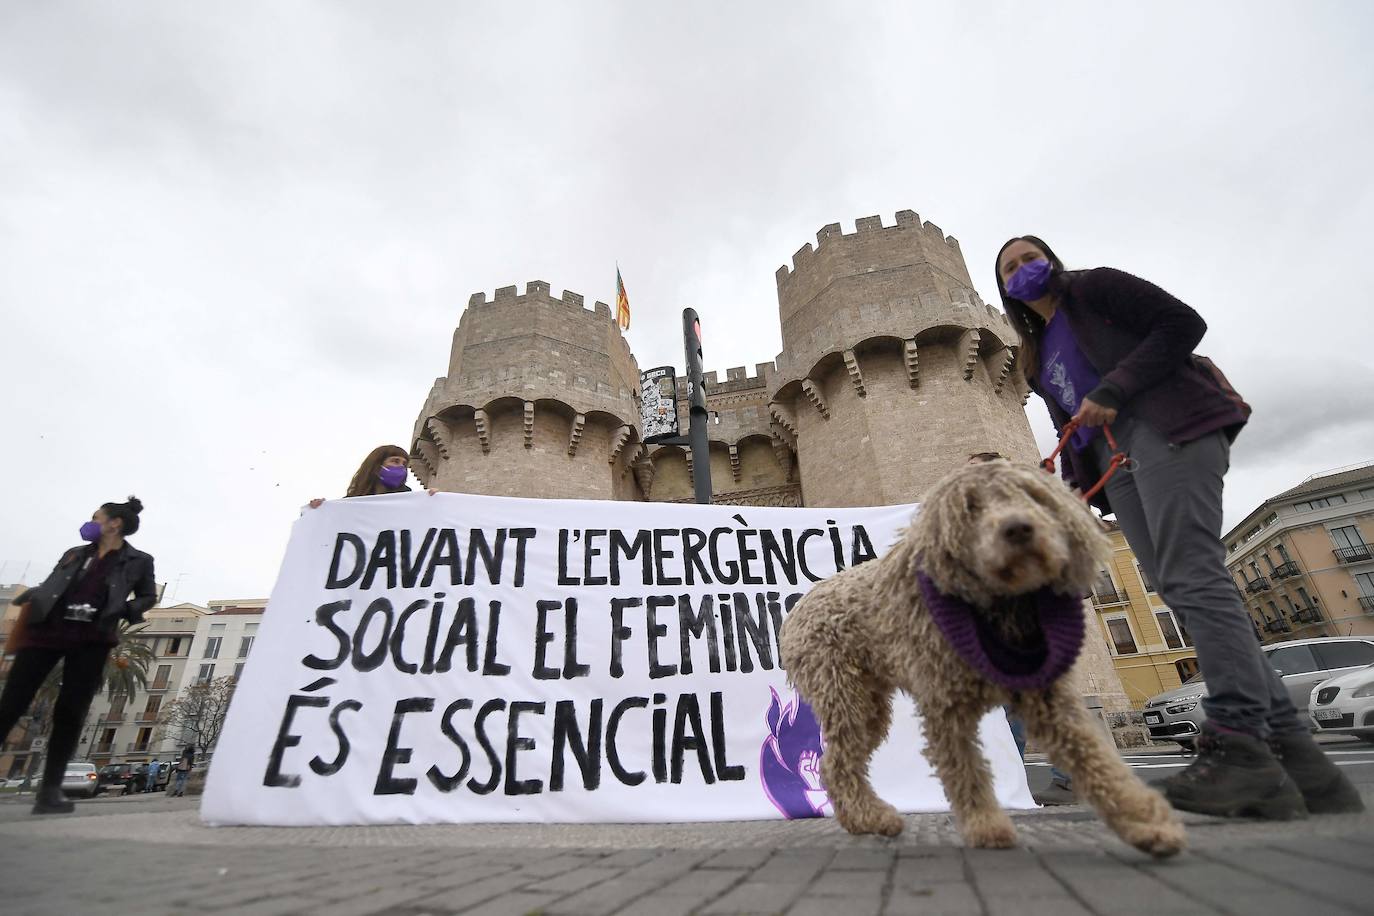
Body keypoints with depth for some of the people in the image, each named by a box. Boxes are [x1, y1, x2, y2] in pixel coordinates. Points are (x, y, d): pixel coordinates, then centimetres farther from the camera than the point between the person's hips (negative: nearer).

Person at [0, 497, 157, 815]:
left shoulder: (139, 561, 6)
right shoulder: (74, 554, 17)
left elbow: (148, 597, 12)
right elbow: (47, 588, 17)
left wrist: (125, 610, -7)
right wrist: (30, 596, -5)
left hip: (91, 641, -3)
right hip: (48, 631, 3)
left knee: (69, 713, -3)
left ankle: (50, 791, 3)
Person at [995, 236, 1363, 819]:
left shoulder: (1094, 288, 10)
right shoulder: (1038, 355, 26)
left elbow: (1183, 323, -2)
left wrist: (1113, 390, -12)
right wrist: (1076, 486, 10)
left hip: (1169, 431, -6)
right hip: (1114, 464, 7)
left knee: (1192, 579, -19)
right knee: (1180, 589, -4)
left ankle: (1239, 745, -19)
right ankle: (1290, 752, -3)